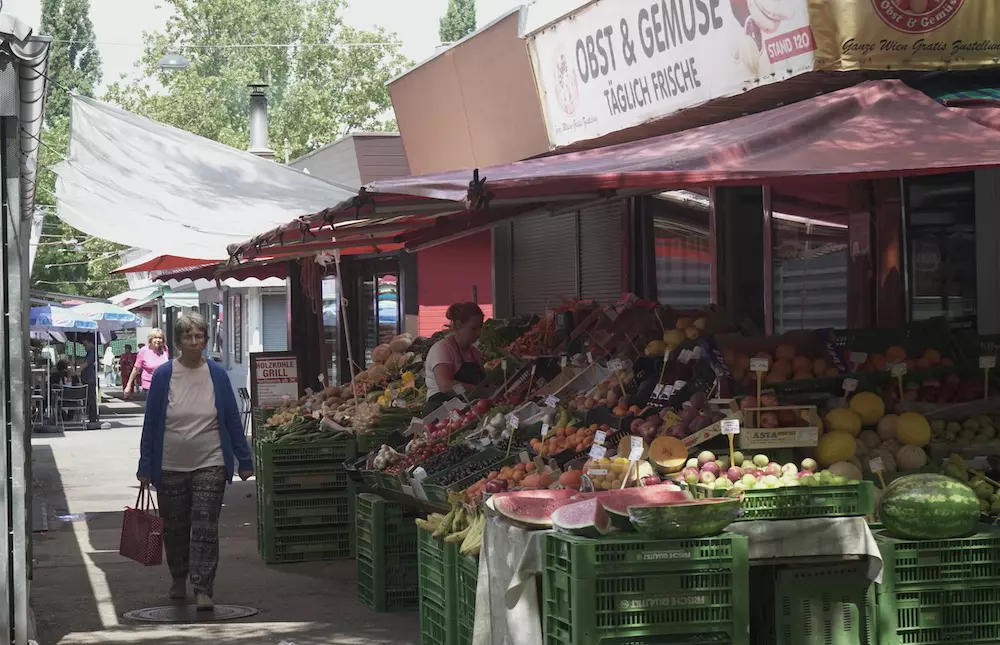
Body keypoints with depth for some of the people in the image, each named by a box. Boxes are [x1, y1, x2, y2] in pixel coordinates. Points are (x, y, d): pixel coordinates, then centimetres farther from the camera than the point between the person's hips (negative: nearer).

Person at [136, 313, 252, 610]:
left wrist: (244, 460, 4)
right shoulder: (163, 375, -3)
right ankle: (178, 580, 34)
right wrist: (145, 467, -1)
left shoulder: (217, 374, 0)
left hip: (210, 465, -1)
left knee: (205, 528, -8)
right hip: (171, 467, 1)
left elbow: (232, 419, 5)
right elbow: (151, 423, 0)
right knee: (174, 528, 13)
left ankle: (203, 590, -9)